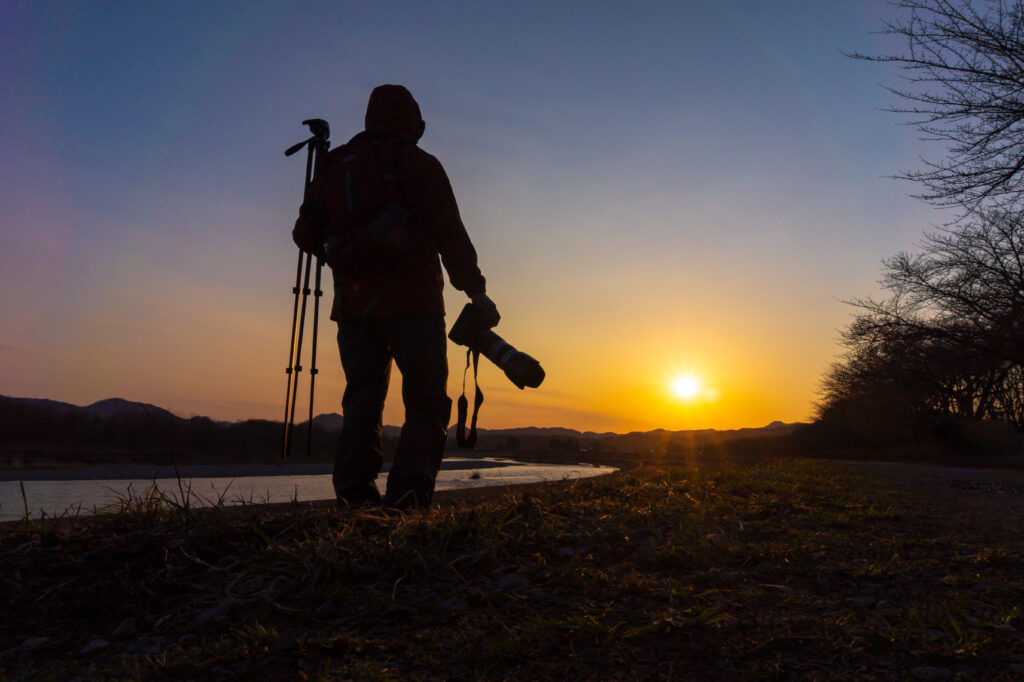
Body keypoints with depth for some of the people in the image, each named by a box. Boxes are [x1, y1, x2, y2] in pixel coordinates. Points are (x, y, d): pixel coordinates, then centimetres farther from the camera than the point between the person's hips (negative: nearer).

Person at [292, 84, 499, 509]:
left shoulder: (334, 166, 14)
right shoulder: (419, 164, 0)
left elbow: (306, 235, 15)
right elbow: (450, 235, -6)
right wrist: (476, 291, -2)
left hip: (354, 308, 5)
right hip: (413, 304, -4)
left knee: (362, 399, 12)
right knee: (426, 403, 1)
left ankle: (354, 492, 3)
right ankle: (407, 495, -9)